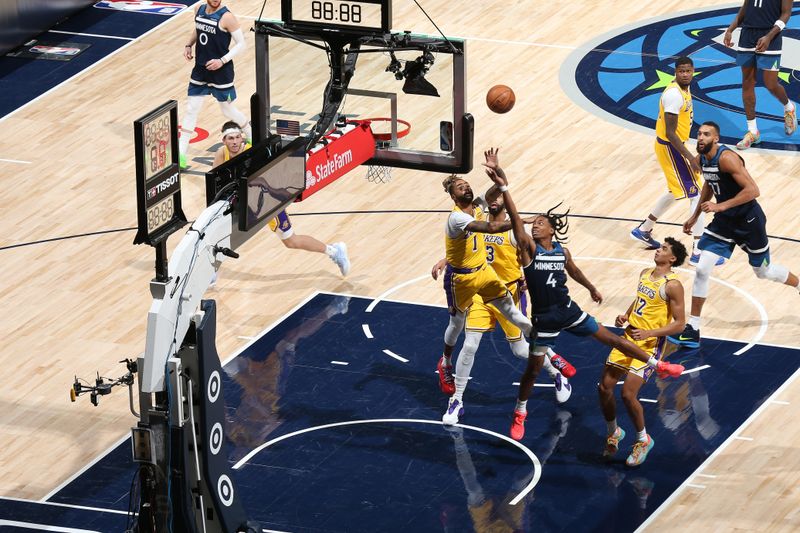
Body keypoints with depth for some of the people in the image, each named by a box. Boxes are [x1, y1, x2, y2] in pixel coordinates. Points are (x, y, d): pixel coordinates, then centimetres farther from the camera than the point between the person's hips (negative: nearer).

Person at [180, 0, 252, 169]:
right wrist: (189, 45, 4)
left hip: (221, 72, -5)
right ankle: (181, 154, 5)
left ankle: (252, 136, 36)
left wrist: (222, 61, -23)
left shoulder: (226, 17, -19)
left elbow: (241, 44, -14)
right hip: (200, 70, 5)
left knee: (228, 111, 9)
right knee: (191, 109, 3)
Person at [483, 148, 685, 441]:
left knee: (610, 338, 13)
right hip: (544, 318, -3)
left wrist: (592, 289, 38)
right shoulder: (529, 249, -13)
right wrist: (503, 187, -42)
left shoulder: (562, 252, 0)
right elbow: (515, 218, -28)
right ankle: (519, 414, 26)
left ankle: (659, 366, 24)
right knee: (533, 368, 6)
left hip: (568, 311, 3)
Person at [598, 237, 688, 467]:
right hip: (629, 339, 8)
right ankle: (613, 432, 29)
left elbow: (679, 324, -17)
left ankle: (643, 440, 7)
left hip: (651, 344, -8)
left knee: (628, 393, -16)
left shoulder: (672, 285, -16)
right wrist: (625, 315, 7)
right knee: (604, 387, 6)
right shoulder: (645, 274, 8)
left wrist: (648, 333, -25)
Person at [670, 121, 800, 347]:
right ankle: (692, 329, -1)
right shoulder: (701, 159, -2)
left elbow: (753, 190, -32)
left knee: (764, 271, 12)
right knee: (702, 270, -5)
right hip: (725, 220, 7)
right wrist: (695, 216, 22)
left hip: (748, 220, -7)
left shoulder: (727, 158, -28)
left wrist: (720, 206, -34)